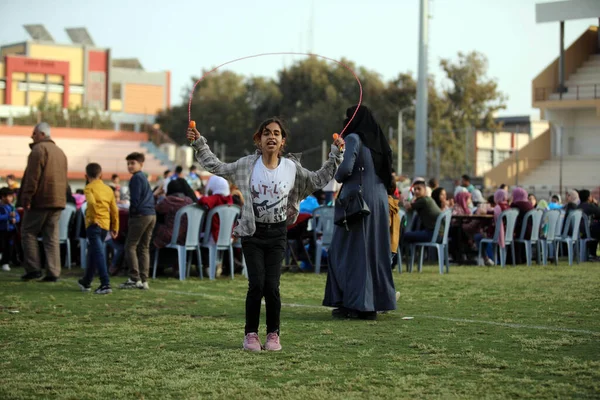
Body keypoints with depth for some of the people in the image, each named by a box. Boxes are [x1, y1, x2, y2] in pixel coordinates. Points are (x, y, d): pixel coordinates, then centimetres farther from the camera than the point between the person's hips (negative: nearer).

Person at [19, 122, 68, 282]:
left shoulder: (39, 149, -8)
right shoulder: (60, 151, 20)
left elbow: (33, 176, -16)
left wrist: (27, 197, -16)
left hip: (40, 201, -7)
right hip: (58, 202, 7)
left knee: (28, 232, 3)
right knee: (52, 237, 7)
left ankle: (33, 269, -3)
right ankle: (53, 273, 2)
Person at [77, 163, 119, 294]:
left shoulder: (89, 187, -3)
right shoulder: (109, 189, 13)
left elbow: (91, 202, -24)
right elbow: (114, 210, 12)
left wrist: (93, 217, -14)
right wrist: (115, 228, 17)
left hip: (94, 224, -6)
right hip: (106, 225, 6)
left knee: (98, 253, -10)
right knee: (93, 253, 20)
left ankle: (105, 284, -22)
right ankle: (86, 282, 33)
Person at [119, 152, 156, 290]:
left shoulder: (136, 178, -8)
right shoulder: (144, 178, 21)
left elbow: (135, 198, -14)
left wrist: (132, 212, -2)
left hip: (141, 215, -9)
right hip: (151, 215, 9)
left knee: (130, 246, -5)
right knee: (144, 248, 9)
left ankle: (135, 279, -11)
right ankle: (144, 280, 7)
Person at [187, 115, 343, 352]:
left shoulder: (291, 167, 1)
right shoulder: (247, 165, -2)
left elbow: (318, 180, 14)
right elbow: (217, 167, 5)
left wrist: (335, 155, 9)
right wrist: (199, 144, 1)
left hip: (277, 234, 1)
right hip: (252, 233, -1)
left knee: (272, 286, -5)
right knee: (256, 284, -10)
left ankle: (273, 333, 11)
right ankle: (251, 334, 4)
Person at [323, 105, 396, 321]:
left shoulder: (353, 139, -9)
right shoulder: (378, 141, 13)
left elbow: (345, 168, -19)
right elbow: (387, 171, 16)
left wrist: (338, 177, 1)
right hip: (379, 201, 7)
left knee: (349, 250, -1)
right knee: (373, 250, 11)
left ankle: (355, 303, -4)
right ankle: (376, 301, 12)